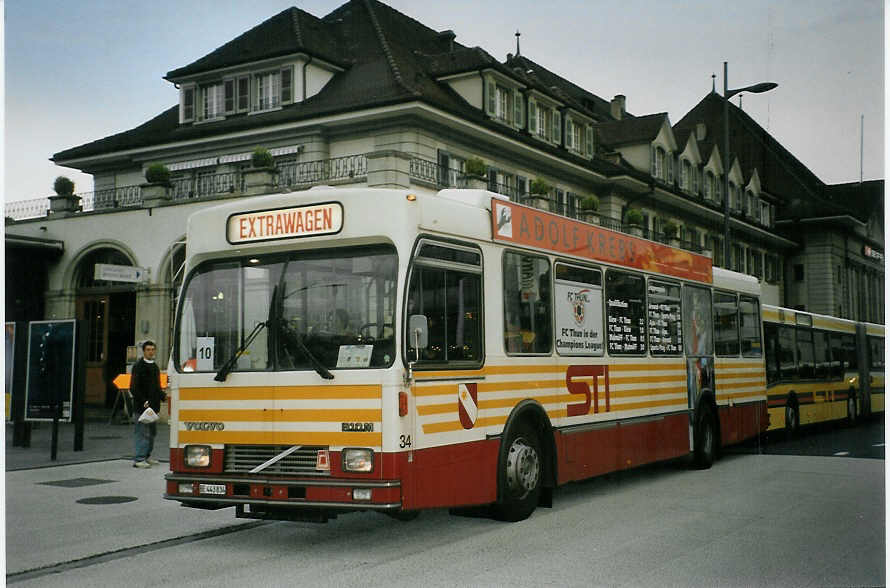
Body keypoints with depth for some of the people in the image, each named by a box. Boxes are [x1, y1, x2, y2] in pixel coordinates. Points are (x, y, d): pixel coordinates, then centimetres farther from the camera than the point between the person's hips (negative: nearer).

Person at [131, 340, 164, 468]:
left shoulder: (155, 367, 17)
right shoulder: (139, 366, -8)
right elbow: (134, 388, -13)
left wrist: (163, 397, 9)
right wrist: (143, 401, -21)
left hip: (153, 405, 8)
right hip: (142, 406, -8)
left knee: (152, 432, 14)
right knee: (142, 432, -9)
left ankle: (146, 456, 25)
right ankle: (138, 459, -6)